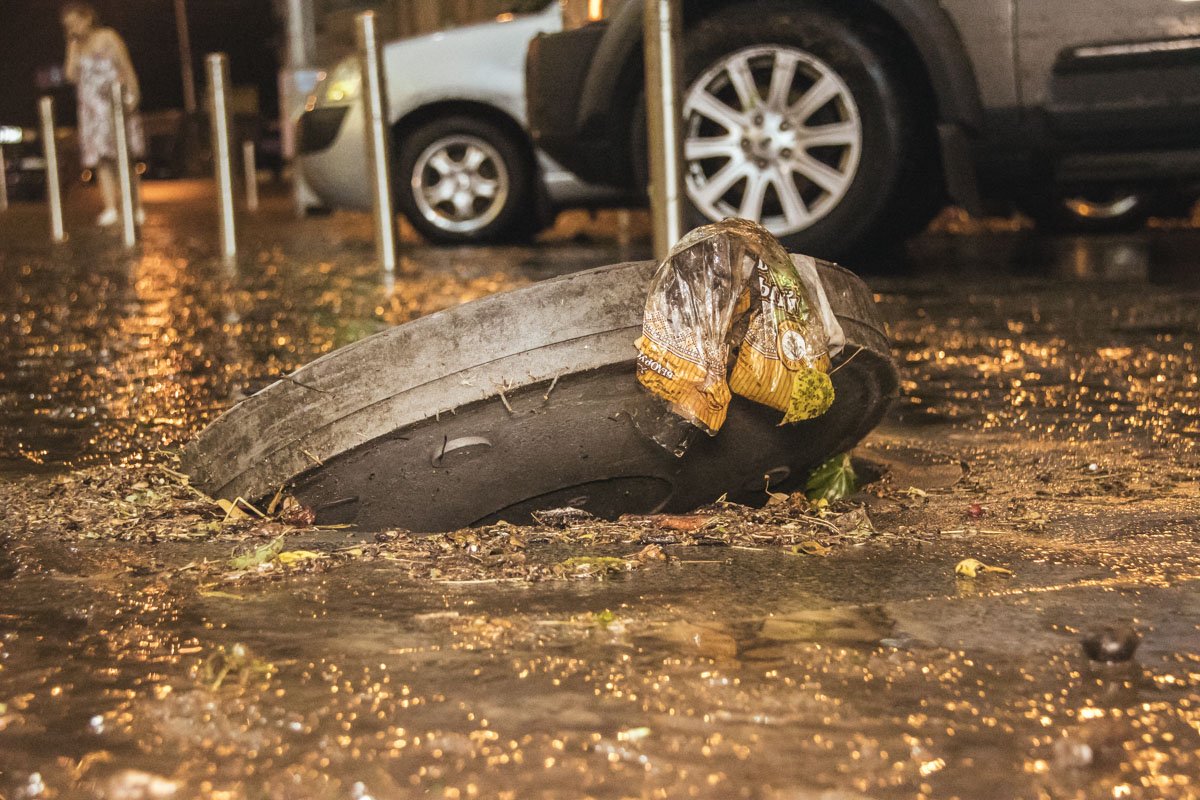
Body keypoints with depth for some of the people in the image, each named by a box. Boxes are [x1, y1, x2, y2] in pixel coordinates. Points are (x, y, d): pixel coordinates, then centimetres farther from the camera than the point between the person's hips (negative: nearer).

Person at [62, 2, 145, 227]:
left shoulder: (108, 37, 0)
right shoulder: (77, 46, 15)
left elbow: (127, 67, -3)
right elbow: (71, 75, 2)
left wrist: (132, 96, -13)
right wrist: (72, 46, 2)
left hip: (114, 105, -5)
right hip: (91, 108, 5)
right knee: (101, 160, -4)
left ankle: (136, 208, -3)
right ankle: (110, 208, -9)